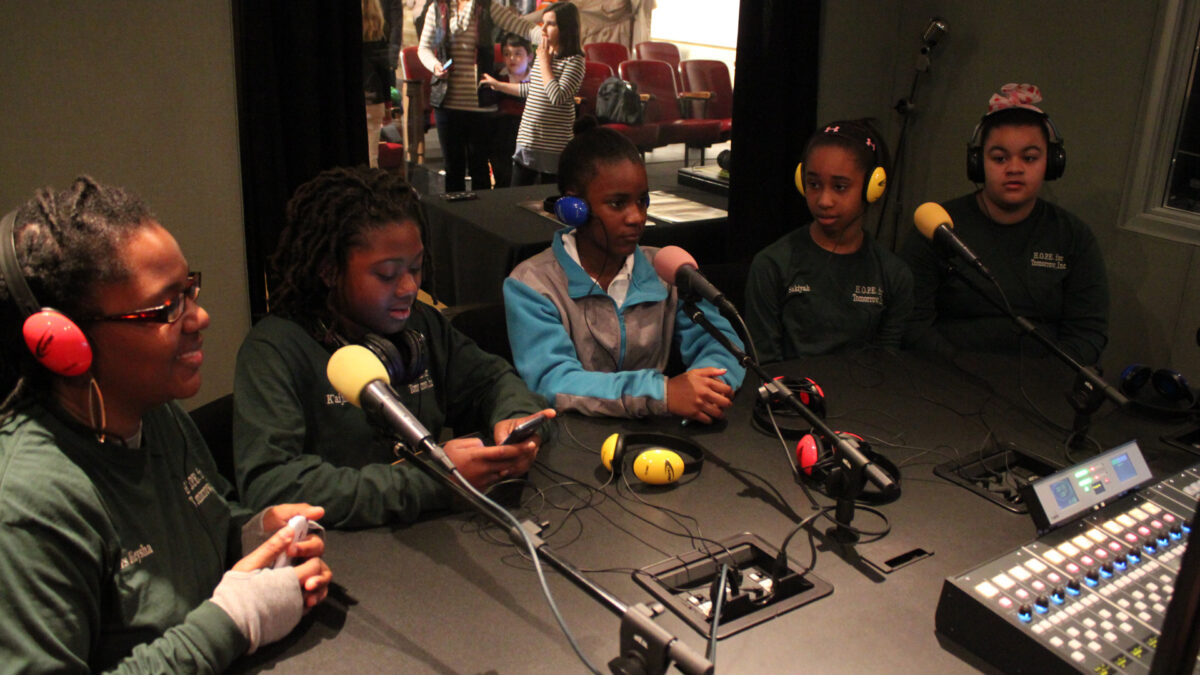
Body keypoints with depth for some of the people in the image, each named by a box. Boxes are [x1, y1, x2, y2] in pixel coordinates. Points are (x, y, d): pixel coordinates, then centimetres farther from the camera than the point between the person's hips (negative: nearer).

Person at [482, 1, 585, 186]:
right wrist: (498, 85, 28)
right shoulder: (543, 49, 10)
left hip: (554, 148, -7)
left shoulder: (574, 60, -13)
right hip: (527, 141, 7)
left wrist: (544, 61, -15)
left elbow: (557, 97, -26)